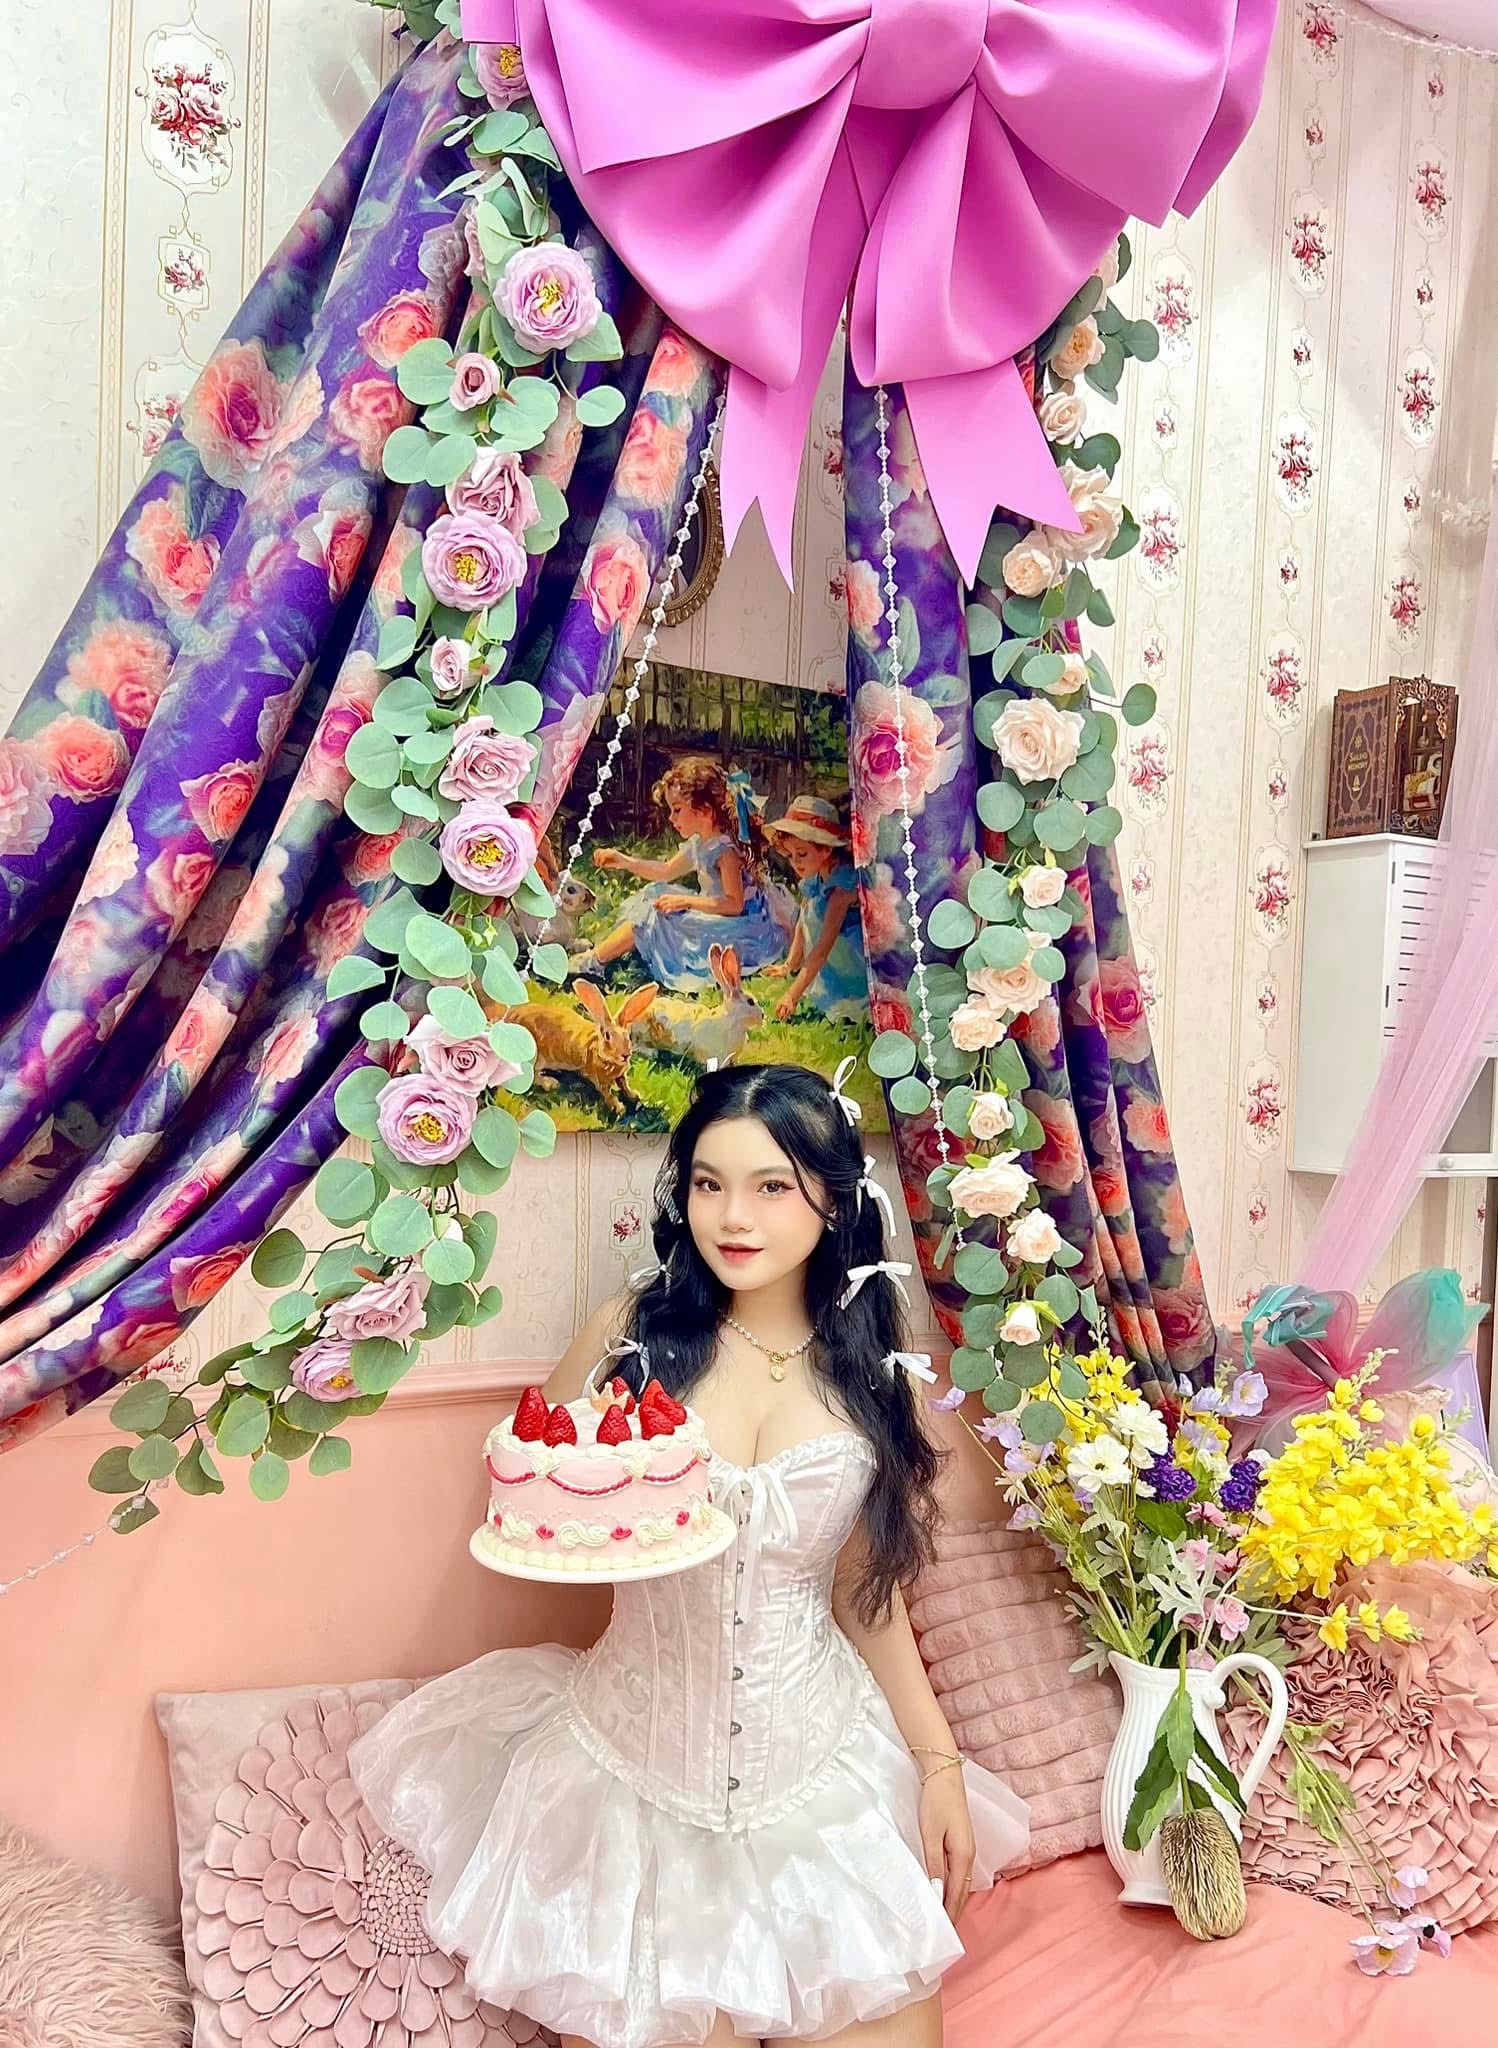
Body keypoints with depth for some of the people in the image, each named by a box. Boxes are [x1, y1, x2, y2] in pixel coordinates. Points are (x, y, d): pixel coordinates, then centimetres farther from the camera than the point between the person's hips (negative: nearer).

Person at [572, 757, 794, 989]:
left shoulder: (726, 849, -23)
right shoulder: (698, 844, 7)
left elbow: (734, 904, -27)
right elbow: (666, 872, 20)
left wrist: (686, 902, -27)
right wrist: (624, 861, 11)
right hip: (713, 919, 10)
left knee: (656, 916, -15)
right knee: (656, 893, 13)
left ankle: (593, 961, -9)